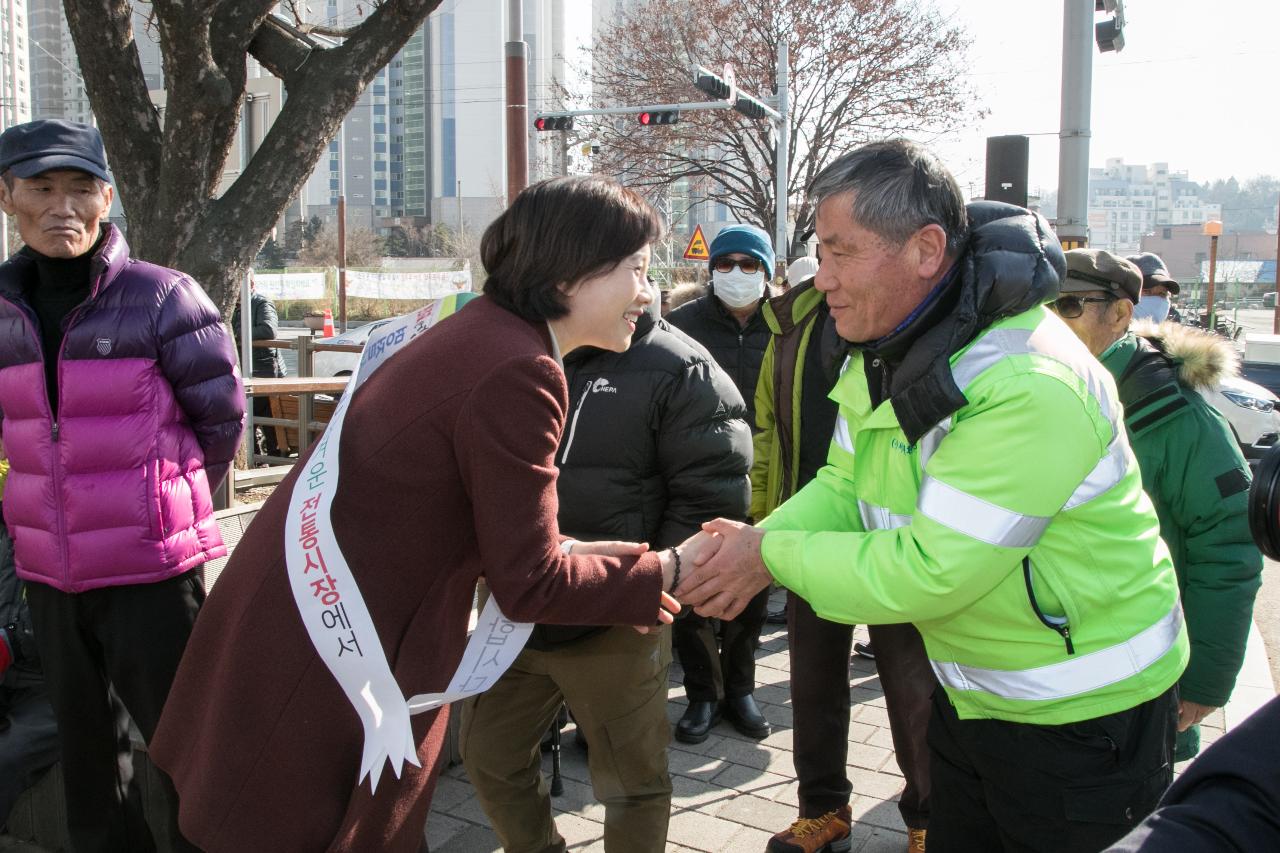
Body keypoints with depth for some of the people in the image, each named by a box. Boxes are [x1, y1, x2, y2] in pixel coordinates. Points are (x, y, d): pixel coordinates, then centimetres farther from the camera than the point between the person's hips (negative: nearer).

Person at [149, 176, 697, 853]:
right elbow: (528, 585, -16)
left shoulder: (477, 330, 7)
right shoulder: (517, 372, -22)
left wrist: (598, 563, 13)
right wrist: (667, 571, -5)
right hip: (326, 668, -9)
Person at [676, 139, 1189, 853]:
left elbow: (930, 568, -31)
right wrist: (761, 542, -17)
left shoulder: (1030, 385, -32)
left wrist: (773, 555, -22)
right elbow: (843, 488, 2)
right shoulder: (884, 351, -2)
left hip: (1083, 716, -8)